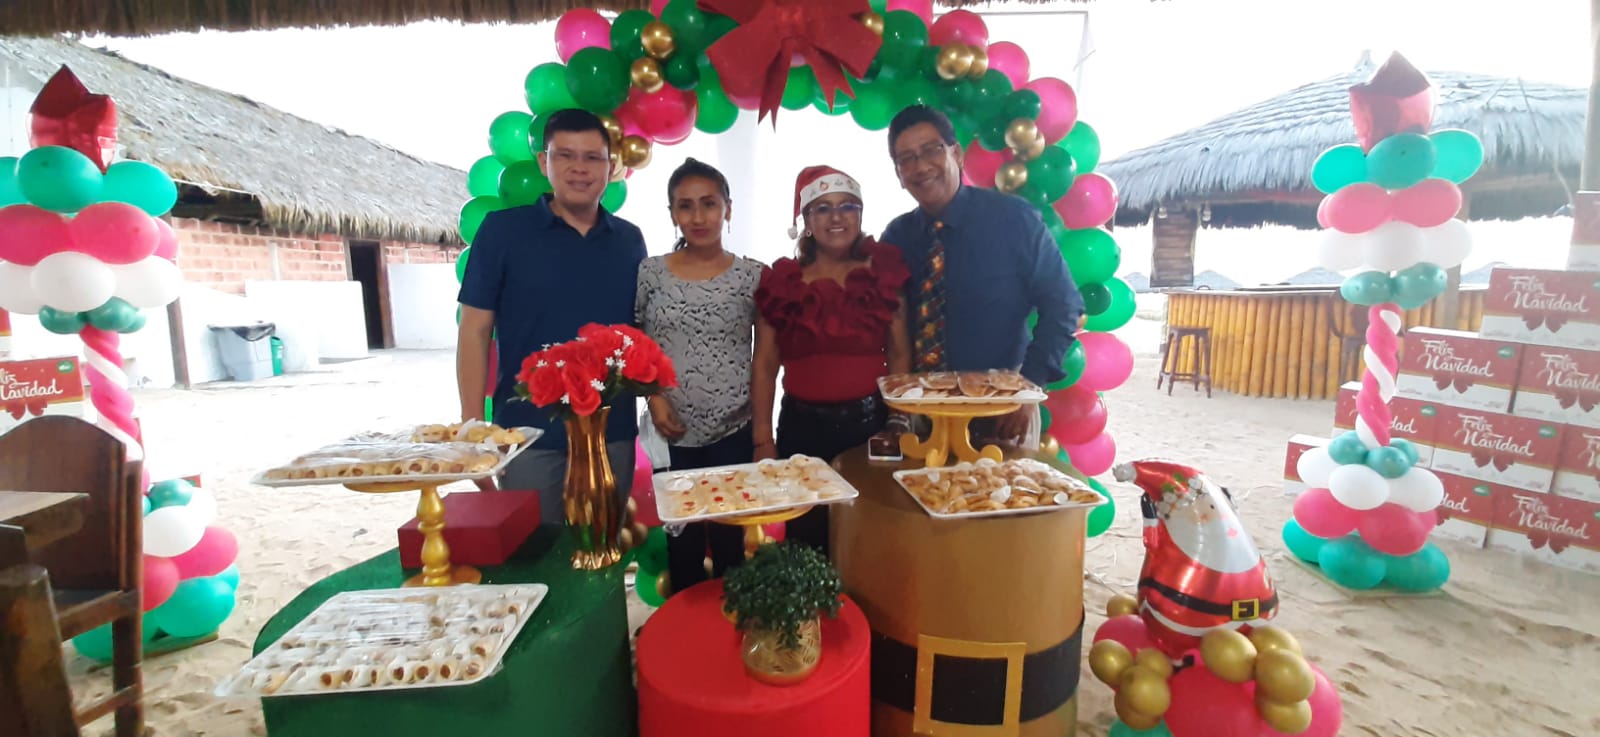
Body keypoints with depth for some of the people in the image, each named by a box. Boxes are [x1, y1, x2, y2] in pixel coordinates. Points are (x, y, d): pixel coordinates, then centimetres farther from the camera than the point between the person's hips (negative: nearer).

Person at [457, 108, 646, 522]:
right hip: (528, 432, -2)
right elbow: (475, 330, -3)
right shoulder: (503, 230, -3)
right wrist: (472, 426, -6)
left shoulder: (629, 240, 5)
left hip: (613, 433, 3)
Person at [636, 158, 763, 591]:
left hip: (735, 431, -1)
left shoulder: (752, 275, -2)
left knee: (729, 538, 9)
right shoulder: (651, 272, 0)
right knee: (683, 540, 13)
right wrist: (654, 397, -8)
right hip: (672, 433, 1)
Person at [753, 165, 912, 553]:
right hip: (802, 427, 0)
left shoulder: (884, 271, 2)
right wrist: (762, 439, -3)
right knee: (806, 538, 13)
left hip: (871, 422, 0)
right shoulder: (781, 281, 1)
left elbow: (900, 354, 2)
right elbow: (765, 365, 1)